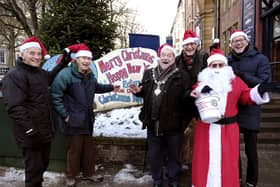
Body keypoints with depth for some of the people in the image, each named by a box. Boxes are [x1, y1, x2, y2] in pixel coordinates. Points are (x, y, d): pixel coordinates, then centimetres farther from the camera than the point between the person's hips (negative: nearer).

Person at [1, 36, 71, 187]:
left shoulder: (40, 72, 11)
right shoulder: (14, 76, -16)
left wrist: (62, 65, 22)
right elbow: (15, 108, -25)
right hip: (31, 136, -9)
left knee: (43, 164, 24)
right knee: (34, 169, 2)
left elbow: (49, 78, 36)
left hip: (45, 132, 9)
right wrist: (31, 131, -28)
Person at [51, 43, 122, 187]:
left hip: (87, 120, 7)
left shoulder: (89, 76, 7)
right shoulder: (66, 74, -18)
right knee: (74, 150, 6)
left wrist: (111, 88, 22)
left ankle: (88, 173, 37)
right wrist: (64, 115, -19)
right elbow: (55, 95, -19)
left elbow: (96, 87, 27)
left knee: (89, 148, 18)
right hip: (73, 121, -7)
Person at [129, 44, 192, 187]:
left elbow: (186, 97, -9)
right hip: (153, 124, 4)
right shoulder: (149, 73, 9)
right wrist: (138, 91, -2)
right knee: (153, 155, 17)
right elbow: (145, 93, 19)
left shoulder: (182, 76, -4)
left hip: (173, 124, -3)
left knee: (173, 155, 15)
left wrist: (190, 94, -30)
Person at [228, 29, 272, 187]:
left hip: (250, 111, -3)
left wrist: (242, 74, -24)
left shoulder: (260, 59, -3)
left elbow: (264, 83, -14)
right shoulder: (228, 60, 7)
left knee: (250, 149, 9)